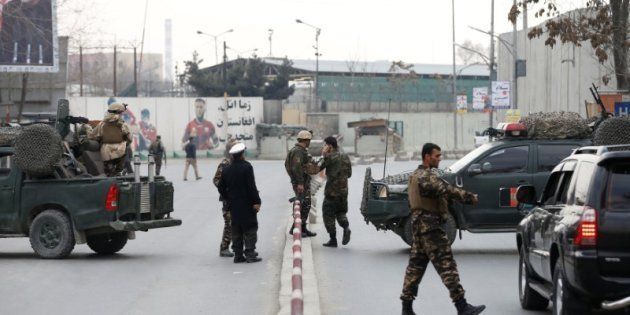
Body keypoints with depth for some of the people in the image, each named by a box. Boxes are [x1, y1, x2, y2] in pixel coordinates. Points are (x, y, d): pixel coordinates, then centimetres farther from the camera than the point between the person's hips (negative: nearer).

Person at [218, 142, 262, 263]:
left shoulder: (226, 169, 6)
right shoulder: (247, 167, -13)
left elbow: (221, 188, 10)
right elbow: (251, 187, -17)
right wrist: (256, 202, -13)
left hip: (233, 205, 6)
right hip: (247, 204, -6)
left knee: (236, 229, 10)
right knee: (250, 228, 0)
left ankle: (238, 255, 11)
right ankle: (250, 254, -4)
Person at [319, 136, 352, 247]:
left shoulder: (330, 157, -12)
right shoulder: (345, 157, 10)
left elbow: (318, 168, -6)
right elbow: (349, 174, 15)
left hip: (332, 190, -6)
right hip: (344, 190, 6)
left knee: (328, 214, 4)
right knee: (341, 212, 19)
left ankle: (333, 239, 1)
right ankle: (346, 227, -10)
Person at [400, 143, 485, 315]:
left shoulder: (416, 175, 19)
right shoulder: (426, 176, -15)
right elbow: (447, 190, -21)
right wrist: (470, 197, -16)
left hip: (419, 224, 11)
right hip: (429, 225, -11)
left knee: (416, 265, 12)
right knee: (447, 265, -11)